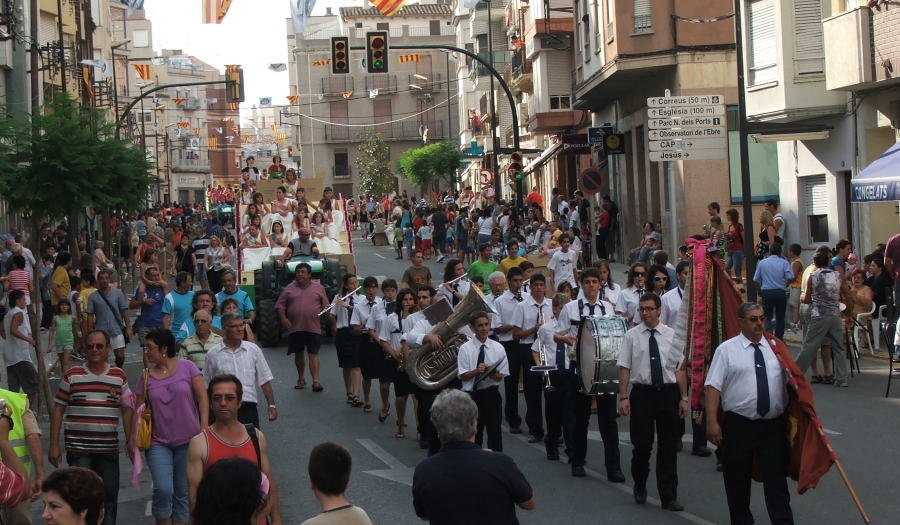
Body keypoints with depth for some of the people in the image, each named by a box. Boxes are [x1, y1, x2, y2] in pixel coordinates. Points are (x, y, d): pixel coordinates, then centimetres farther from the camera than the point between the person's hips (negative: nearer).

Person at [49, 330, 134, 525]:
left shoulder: (119, 376, 4)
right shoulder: (72, 375, -1)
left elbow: (127, 408, 10)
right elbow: (58, 410, 2)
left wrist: (130, 440, 4)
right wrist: (54, 445, -2)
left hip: (109, 449, 2)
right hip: (79, 449, -2)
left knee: (109, 496, 9)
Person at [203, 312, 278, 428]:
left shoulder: (253, 350, 6)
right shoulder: (213, 354, 2)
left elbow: (265, 380, 9)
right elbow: (206, 387, 8)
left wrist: (271, 405, 3)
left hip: (249, 408, 1)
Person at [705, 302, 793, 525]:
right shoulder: (727, 349, -1)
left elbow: (788, 381, 16)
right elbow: (713, 387, -7)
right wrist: (712, 422, -15)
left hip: (774, 425, 2)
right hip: (738, 425, -2)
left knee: (776, 478, 2)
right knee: (737, 480, 8)